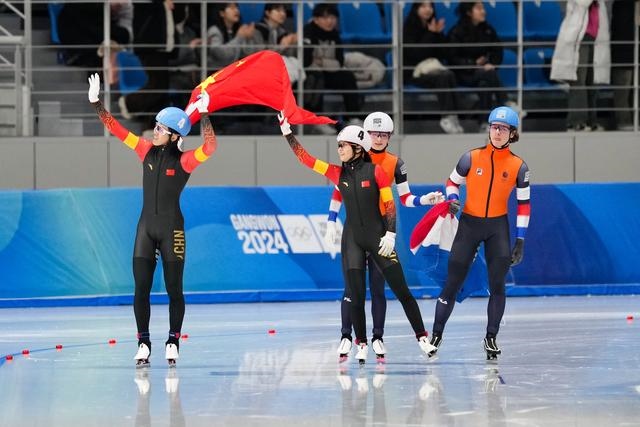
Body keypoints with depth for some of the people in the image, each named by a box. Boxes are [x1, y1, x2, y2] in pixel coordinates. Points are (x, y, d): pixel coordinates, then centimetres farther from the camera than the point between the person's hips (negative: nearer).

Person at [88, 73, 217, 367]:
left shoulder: (184, 161, -9)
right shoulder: (147, 151, 3)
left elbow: (209, 147, -27)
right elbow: (115, 129, 5)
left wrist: (204, 115, -32)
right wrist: (96, 102, -1)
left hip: (172, 229, -4)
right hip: (146, 227, 4)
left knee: (174, 289, 3)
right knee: (141, 289, 0)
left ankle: (173, 342, 14)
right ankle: (143, 343, 8)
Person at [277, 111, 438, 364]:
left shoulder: (375, 172, -6)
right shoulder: (338, 173, 3)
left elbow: (389, 204, -5)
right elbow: (304, 158, 2)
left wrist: (390, 234, -13)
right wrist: (286, 131, -3)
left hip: (377, 236, -3)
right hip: (352, 238, 3)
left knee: (401, 291, 0)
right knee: (356, 295, -1)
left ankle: (422, 338, 9)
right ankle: (362, 344, 11)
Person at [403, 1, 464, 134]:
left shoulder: (433, 26, 8)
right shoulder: (409, 28, -5)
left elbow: (443, 54, 7)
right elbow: (415, 54, -15)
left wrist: (439, 34, -9)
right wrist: (430, 34, -18)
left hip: (433, 69, 4)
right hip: (413, 71, -4)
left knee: (450, 74, -29)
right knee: (443, 77, -31)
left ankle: (451, 116, -33)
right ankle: (448, 116, -35)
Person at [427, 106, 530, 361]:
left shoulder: (518, 167, -4)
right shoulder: (471, 158, -6)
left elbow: (524, 204, 3)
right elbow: (452, 182, 9)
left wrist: (520, 241, 0)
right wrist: (452, 200, -14)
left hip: (498, 227, 1)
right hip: (469, 224, -1)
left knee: (497, 285, -2)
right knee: (452, 284, 1)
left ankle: (491, 338, 10)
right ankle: (436, 334, 12)